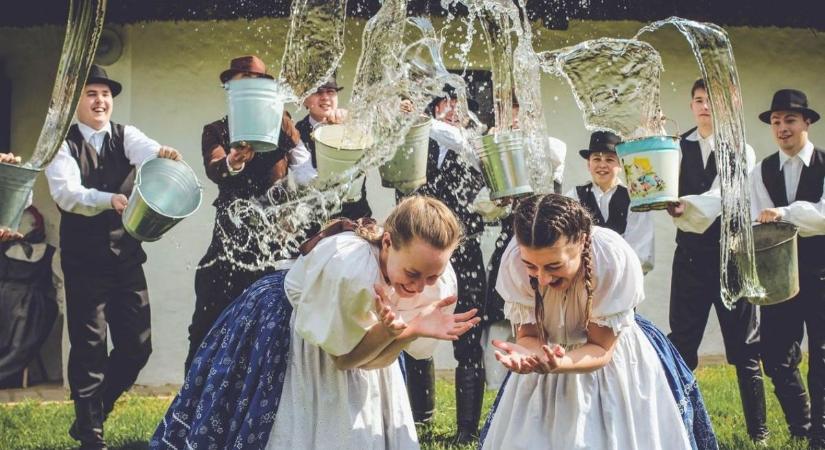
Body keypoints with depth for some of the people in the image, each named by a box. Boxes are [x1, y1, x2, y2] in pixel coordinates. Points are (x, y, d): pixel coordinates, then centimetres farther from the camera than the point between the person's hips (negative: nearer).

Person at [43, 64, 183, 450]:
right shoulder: (63, 143, -3)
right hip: (84, 258, -4)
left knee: (137, 344, 6)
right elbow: (65, 193, -19)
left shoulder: (125, 136, 6)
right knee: (89, 346, 2)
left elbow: (143, 149, -18)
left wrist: (161, 154, -42)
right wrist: (110, 200, -37)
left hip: (126, 255, 4)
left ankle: (92, 412, 28)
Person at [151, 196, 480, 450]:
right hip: (281, 333, -5)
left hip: (354, 342, 5)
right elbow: (342, 357, -24)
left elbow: (371, 362, -17)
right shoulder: (350, 268, -40)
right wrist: (391, 328, -41)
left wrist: (410, 329, -36)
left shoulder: (437, 277, -23)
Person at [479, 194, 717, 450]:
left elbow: (601, 348, -21)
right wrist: (526, 355, -38)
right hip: (549, 356, 2)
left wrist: (558, 363, -42)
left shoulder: (616, 259, -32)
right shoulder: (514, 259, -27)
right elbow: (528, 336, -14)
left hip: (610, 360, -2)